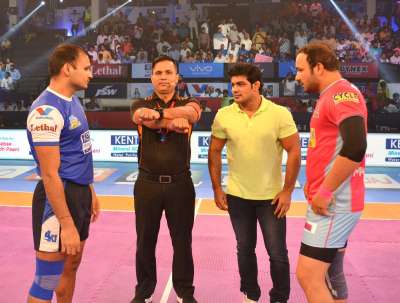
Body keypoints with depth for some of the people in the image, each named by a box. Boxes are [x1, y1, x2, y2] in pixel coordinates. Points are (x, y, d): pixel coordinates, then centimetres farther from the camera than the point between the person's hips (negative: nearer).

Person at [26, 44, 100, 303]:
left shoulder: (73, 101, 10)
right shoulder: (46, 110, -19)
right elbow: (50, 175, -22)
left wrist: (90, 192, 19)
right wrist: (66, 224, -22)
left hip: (80, 193, 9)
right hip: (59, 196, -9)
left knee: (72, 266, 20)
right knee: (48, 279, 1)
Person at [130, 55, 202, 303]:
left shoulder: (188, 104, 6)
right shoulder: (141, 105, 6)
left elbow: (191, 113, -19)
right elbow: (143, 118, -18)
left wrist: (159, 113, -26)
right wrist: (173, 122, -23)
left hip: (180, 183, 0)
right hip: (147, 183, 0)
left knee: (182, 241, 10)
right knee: (145, 242, 10)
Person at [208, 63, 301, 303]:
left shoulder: (280, 114, -11)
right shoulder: (224, 115, -5)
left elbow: (294, 152, -8)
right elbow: (214, 152, 4)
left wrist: (287, 191, -10)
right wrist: (217, 189, 2)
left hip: (271, 196, -2)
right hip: (237, 196, 2)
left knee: (278, 254, 3)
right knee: (245, 250, 15)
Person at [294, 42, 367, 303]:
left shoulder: (341, 93, -15)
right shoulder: (332, 96, 16)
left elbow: (355, 147, -29)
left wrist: (325, 192, -22)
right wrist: (316, 183, 12)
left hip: (333, 204, -10)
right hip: (332, 202, 10)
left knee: (309, 276, -8)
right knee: (331, 275, 17)